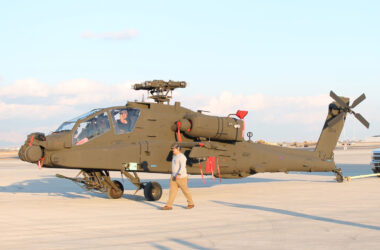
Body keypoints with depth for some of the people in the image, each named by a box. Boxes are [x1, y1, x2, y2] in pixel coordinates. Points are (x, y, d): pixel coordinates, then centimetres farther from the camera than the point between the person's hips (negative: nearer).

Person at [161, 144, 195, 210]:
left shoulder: (182, 157, -16)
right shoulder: (175, 156, 14)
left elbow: (182, 166, -27)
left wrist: (179, 175, -37)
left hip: (181, 177, -8)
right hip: (174, 177, 8)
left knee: (185, 190, 4)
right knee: (172, 190, 1)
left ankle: (191, 204, 21)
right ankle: (169, 206, -3)